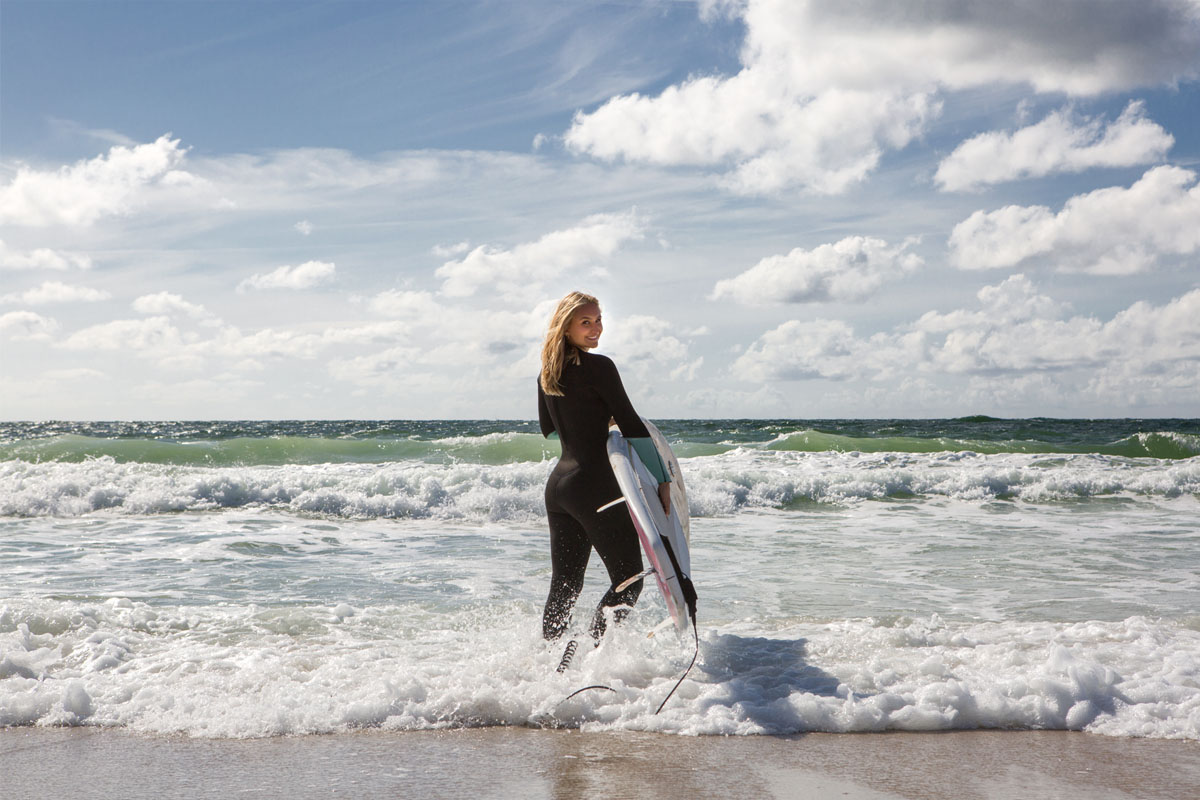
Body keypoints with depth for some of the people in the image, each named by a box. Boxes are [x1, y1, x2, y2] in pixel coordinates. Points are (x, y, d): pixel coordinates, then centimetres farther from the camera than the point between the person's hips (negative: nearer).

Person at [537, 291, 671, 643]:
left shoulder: (546, 373, 11)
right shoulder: (598, 367, -12)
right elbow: (632, 426, -13)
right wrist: (662, 479, -8)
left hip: (557, 484, 8)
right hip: (594, 485, -8)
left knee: (564, 585, 15)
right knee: (628, 580, 3)